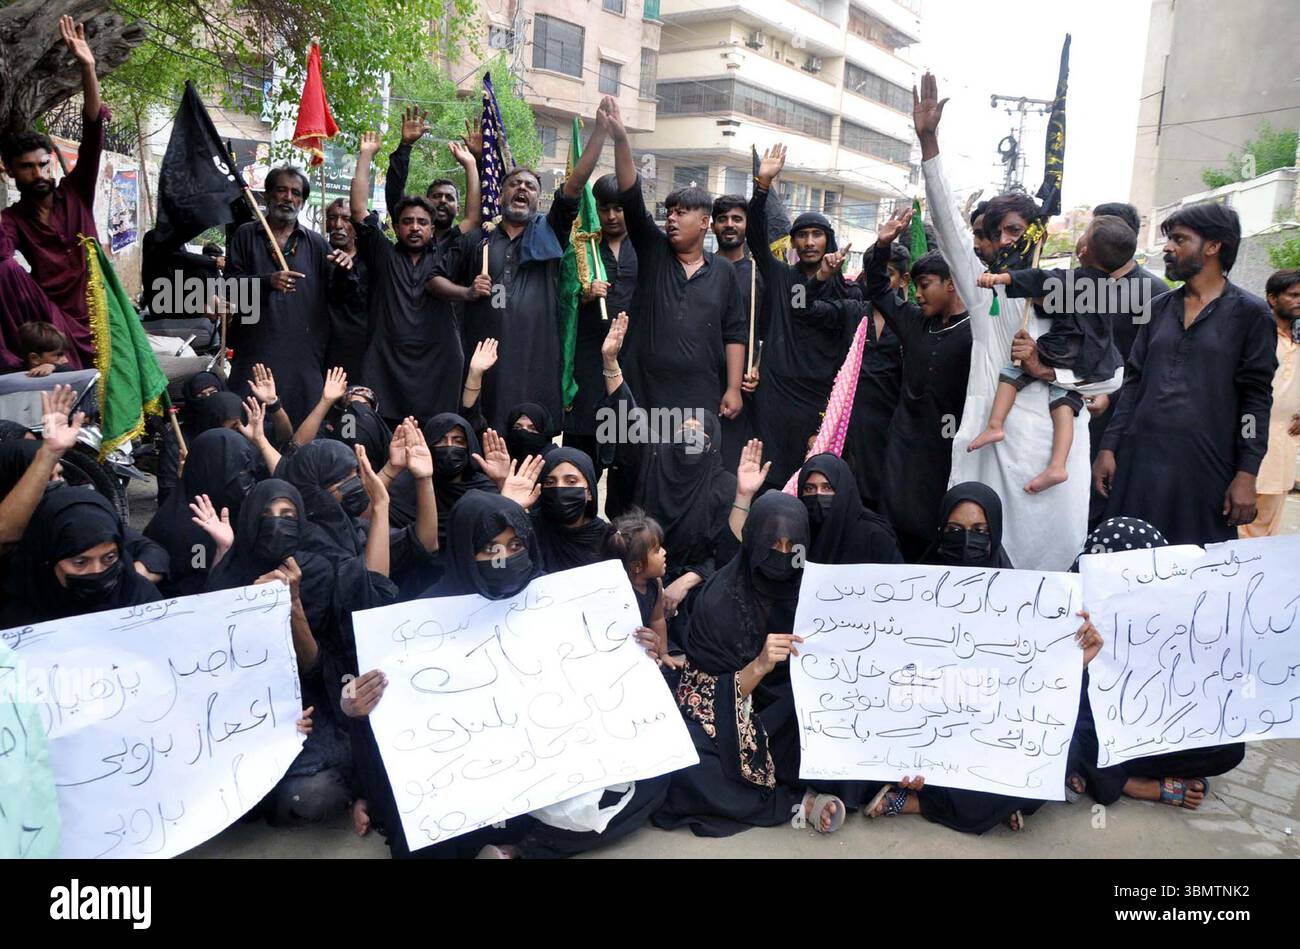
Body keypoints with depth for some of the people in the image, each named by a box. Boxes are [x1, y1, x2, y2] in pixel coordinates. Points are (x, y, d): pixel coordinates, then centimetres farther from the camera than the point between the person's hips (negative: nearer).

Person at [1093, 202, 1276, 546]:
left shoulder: (1250, 313, -1)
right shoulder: (1160, 308, 12)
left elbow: (1256, 398, -4)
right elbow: (1133, 382, 12)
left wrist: (1246, 474, -10)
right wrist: (1108, 447, 4)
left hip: (1205, 466, -4)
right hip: (1139, 458, 4)